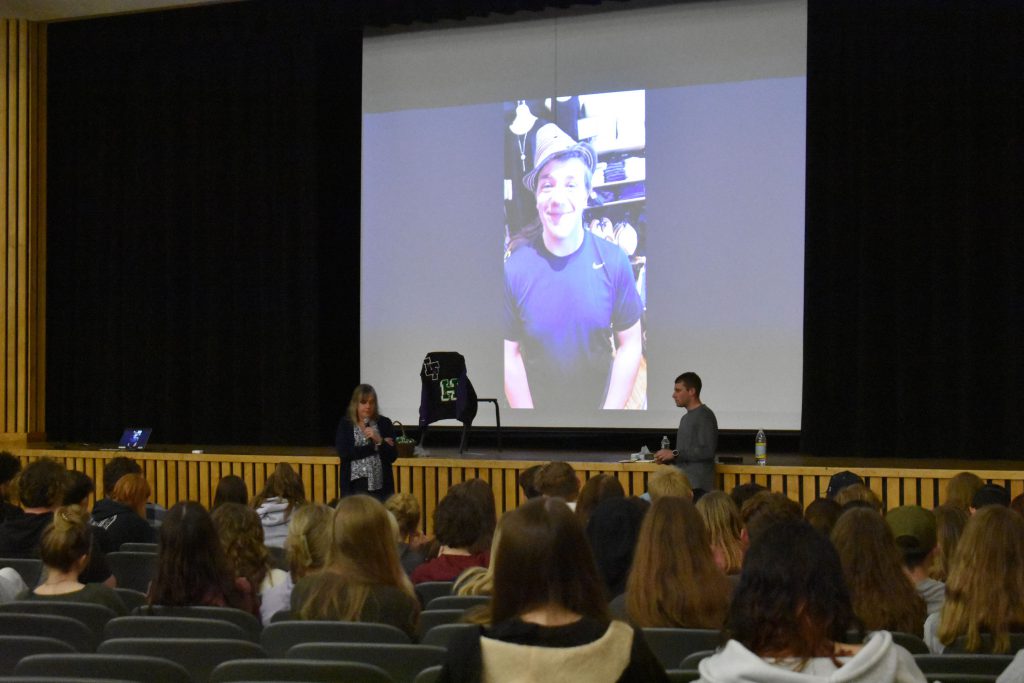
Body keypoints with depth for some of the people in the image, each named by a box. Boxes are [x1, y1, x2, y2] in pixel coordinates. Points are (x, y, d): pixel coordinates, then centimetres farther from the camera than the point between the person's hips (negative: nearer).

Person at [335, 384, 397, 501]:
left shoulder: (384, 423, 5)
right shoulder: (345, 424, 5)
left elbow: (393, 457, 2)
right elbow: (343, 453, -9)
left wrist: (379, 440, -15)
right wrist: (375, 446, -7)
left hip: (379, 487, 0)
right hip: (354, 486, 0)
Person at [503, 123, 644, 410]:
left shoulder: (614, 261, -14)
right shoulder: (513, 267, -17)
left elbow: (630, 344, -8)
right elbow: (510, 355, -11)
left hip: (601, 400, 1)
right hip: (537, 402, -1)